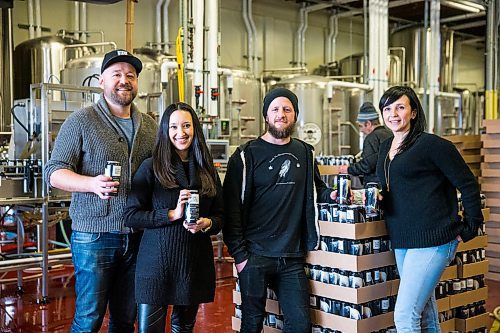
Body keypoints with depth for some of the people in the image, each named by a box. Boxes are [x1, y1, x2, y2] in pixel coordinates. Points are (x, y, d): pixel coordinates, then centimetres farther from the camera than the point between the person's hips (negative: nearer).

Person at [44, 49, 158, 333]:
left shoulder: (150, 126, 11)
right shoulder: (81, 121, -3)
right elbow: (55, 172, -7)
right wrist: (92, 183, -26)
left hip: (139, 236, 5)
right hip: (94, 235, -4)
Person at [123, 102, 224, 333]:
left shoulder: (207, 170, 7)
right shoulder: (151, 167, -3)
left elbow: (220, 216, 11)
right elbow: (131, 216, -8)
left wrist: (207, 223, -11)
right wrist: (172, 214, -17)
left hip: (195, 262, 4)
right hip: (157, 261, -3)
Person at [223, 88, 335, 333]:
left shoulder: (305, 153, 10)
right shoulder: (247, 154, -3)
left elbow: (315, 188, 26)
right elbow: (232, 207, -6)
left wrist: (330, 194, 2)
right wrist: (239, 255, -10)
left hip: (292, 258, 4)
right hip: (255, 256, -3)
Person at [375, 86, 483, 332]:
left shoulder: (432, 144, -10)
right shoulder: (386, 147, 13)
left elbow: (468, 185, -7)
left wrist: (469, 228, -6)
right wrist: (376, 196, 4)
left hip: (432, 241, -8)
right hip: (401, 242, 8)